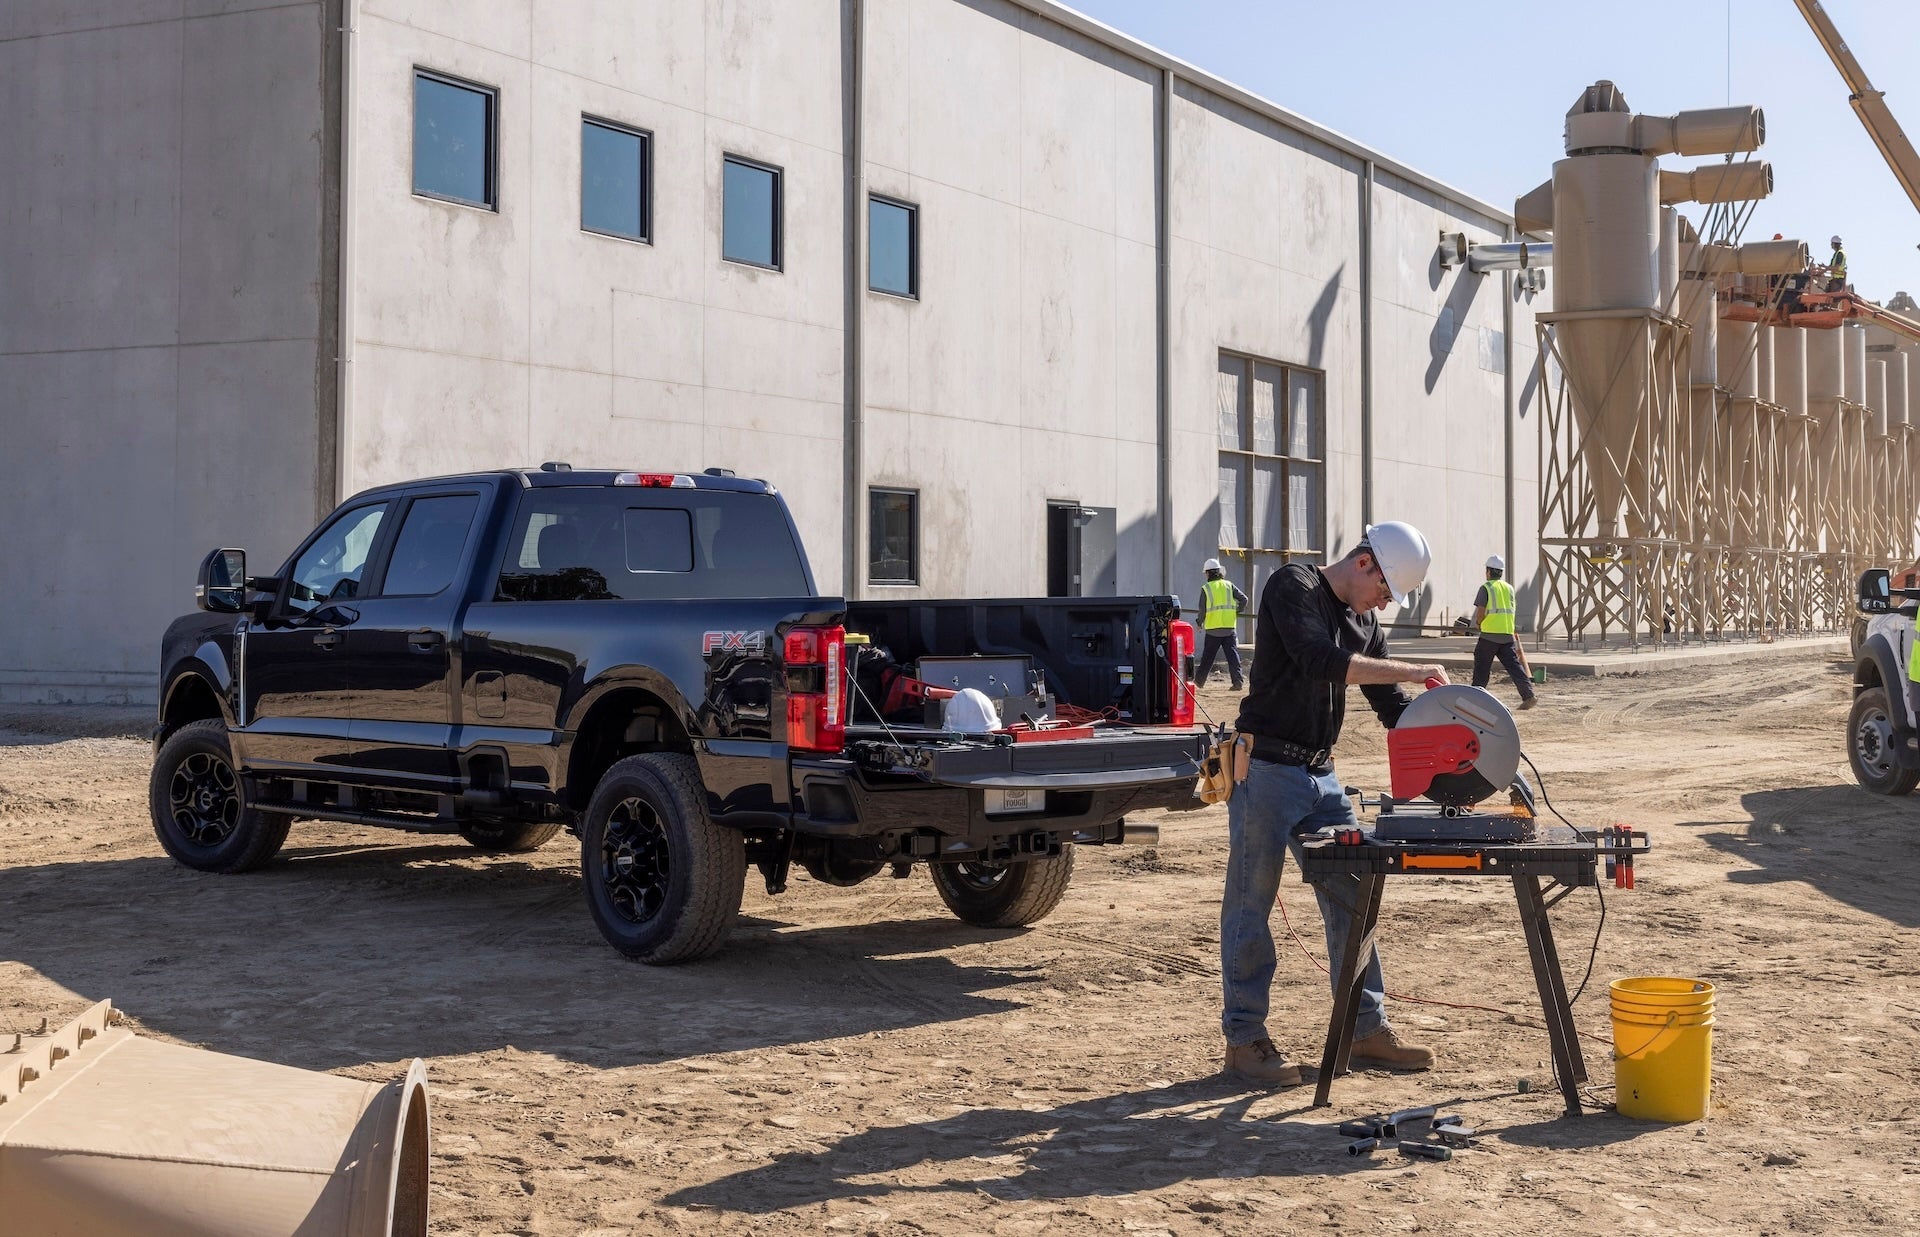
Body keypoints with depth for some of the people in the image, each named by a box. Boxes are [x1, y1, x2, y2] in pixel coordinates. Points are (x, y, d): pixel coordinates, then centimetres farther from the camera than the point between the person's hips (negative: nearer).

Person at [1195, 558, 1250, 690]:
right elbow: (1244, 599, 0)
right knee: (1233, 655, 1)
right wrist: (1237, 612, 16)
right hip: (1230, 628, 1)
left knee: (1207, 656, 12)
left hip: (1213, 629, -1)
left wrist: (1200, 623, 15)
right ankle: (1237, 682, -8)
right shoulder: (1229, 585, 5)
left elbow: (1202, 610, -2)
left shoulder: (1206, 588, -2)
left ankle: (1200, 680, 22)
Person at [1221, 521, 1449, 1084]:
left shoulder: (1363, 622, 14)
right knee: (1250, 905, -1)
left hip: (1320, 775, 8)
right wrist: (1412, 671, -22)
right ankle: (1244, 1040, 6)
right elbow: (1320, 662, -26)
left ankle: (1367, 1030, 16)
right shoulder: (1294, 586, -10)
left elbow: (1392, 707, 17)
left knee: (1350, 901, 8)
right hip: (1266, 769, -8)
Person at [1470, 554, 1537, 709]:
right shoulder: (1509, 588, 12)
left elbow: (1480, 613, -11)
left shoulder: (1486, 588, -6)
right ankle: (1529, 695, -7)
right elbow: (1511, 611, 15)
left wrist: (1478, 623, 10)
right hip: (1507, 634, 5)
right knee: (1514, 665, 3)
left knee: (1481, 668, 6)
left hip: (1489, 634, -5)